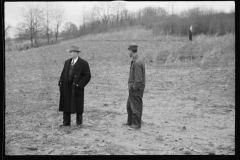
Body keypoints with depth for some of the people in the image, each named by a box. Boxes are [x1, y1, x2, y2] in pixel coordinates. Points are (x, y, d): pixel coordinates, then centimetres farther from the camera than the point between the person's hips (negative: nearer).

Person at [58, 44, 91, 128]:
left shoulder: (83, 63, -7)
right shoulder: (67, 62, 12)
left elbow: (87, 76, -10)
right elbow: (63, 73, 15)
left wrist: (79, 85, -15)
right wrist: (60, 84, 4)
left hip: (76, 89, -5)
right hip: (66, 88, 6)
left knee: (78, 106, 5)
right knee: (65, 105, 8)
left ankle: (79, 123, 19)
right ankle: (66, 122, 19)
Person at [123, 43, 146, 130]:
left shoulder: (137, 62, -22)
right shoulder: (134, 61, 11)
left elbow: (138, 78, -23)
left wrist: (134, 88, -17)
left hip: (136, 89, -10)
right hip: (133, 88, 10)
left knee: (136, 107, -1)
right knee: (129, 105, 20)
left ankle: (136, 124, 9)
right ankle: (130, 121, 33)